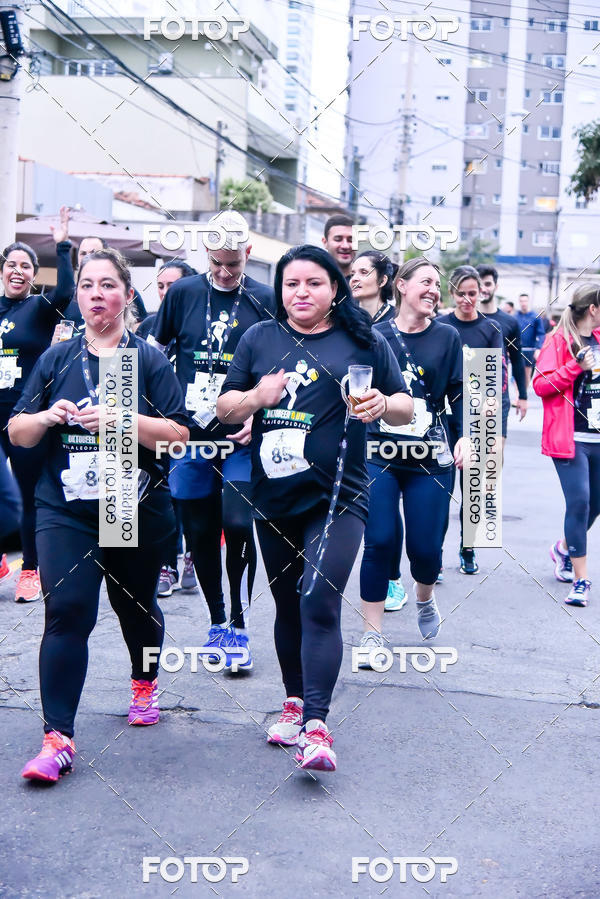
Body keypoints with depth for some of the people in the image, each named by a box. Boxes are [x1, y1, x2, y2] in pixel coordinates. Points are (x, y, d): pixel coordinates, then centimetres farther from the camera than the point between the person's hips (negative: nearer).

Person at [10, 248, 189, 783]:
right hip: (66, 511, 0)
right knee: (67, 610, -14)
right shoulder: (56, 360, 6)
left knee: (135, 604, 17)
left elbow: (179, 435, -9)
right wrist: (47, 417, -15)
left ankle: (144, 682, 47)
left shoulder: (150, 360, 0)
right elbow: (17, 433, 6)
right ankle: (58, 738, -10)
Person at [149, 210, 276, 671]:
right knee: (200, 533, 8)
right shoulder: (182, 292, 3)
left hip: (243, 439, -2)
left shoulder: (266, 300, -1)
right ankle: (218, 623, 25)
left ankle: (240, 628, 4)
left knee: (238, 525, -12)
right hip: (189, 436, 2)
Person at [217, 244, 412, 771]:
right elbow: (224, 408, 11)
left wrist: (384, 404, -16)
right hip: (274, 497, 3)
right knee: (288, 605, 14)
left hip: (337, 497, -3)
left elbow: (407, 408, 7)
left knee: (319, 602, -15)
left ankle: (316, 725, -15)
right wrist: (255, 397, -11)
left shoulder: (364, 342, 3)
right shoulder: (259, 339, 9)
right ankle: (295, 701, 31)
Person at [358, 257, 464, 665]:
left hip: (430, 461, 1)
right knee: (378, 542, -5)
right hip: (378, 457, 0)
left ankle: (425, 598, 36)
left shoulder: (447, 337, 6)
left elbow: (459, 393, 6)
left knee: (425, 546, 1)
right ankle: (372, 633, 9)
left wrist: (465, 435, -7)